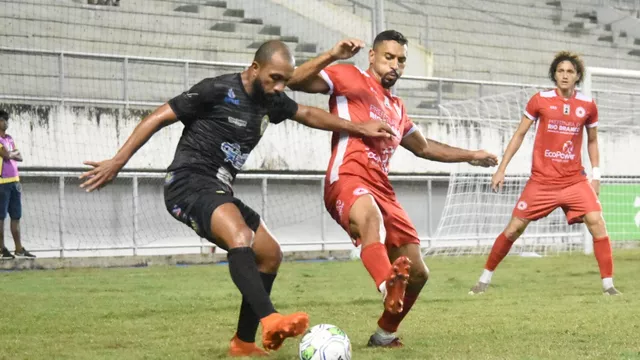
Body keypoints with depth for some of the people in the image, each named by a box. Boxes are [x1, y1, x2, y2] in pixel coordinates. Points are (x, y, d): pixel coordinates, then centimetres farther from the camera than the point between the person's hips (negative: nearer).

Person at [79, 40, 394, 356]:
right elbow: (159, 117, -11)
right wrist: (117, 162, -15)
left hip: (218, 193, 9)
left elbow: (308, 115, 28)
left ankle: (243, 343, 16)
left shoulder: (271, 100, 11)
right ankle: (271, 321, -48)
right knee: (241, 237, -33)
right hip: (188, 183, -9)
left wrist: (359, 129, 26)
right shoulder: (217, 90, -12)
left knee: (270, 255, 9)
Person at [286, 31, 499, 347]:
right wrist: (332, 56, -18)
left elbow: (423, 146, 44)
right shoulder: (349, 78, 7)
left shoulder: (397, 108, 29)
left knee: (417, 274, 10)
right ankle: (388, 285, -73)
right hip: (348, 181, -8)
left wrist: (469, 155, 47)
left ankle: (385, 334, 32)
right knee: (371, 217, -44)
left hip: (382, 190, 8)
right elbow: (294, 81, -6)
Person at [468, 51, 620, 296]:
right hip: (541, 181, -1)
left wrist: (596, 175, 9)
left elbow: (592, 142, 16)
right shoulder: (540, 100, -3)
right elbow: (519, 134, 5)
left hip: (575, 181, 1)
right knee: (513, 229, 0)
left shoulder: (588, 105, 1)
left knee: (596, 222, -17)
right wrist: (501, 169, 2)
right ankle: (485, 279, 16)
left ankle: (608, 283, -7)